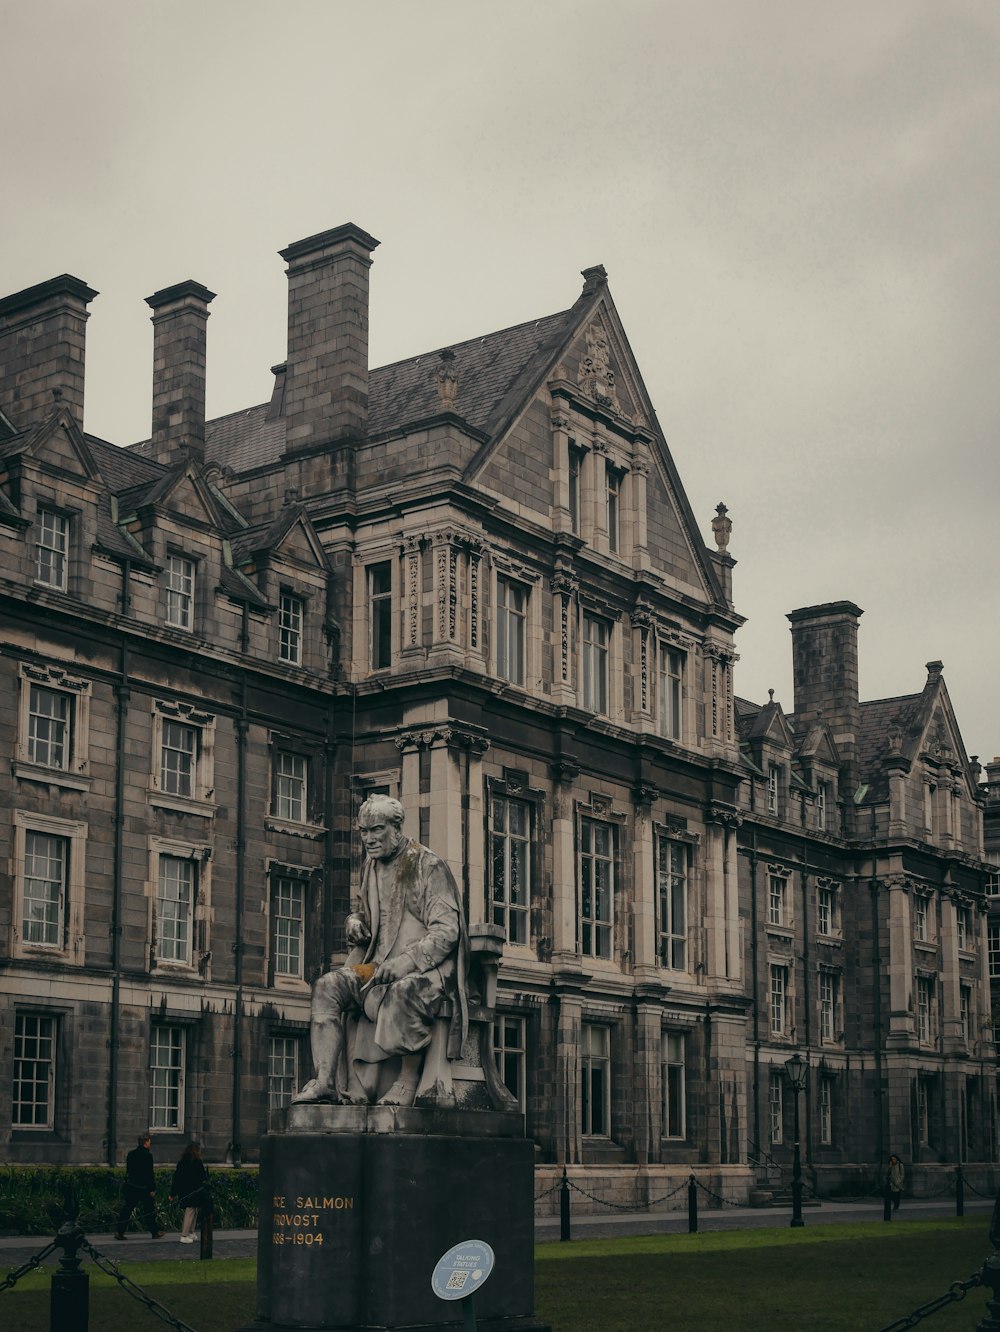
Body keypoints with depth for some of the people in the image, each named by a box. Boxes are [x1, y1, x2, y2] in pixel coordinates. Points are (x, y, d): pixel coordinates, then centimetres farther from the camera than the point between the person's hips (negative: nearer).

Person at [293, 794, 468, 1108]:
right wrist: (355, 922, 4)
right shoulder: (371, 868, 15)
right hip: (381, 964, 7)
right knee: (327, 987, -14)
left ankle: (409, 1079, -28)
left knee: (402, 992, -40)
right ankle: (325, 1081, -20)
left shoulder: (429, 867, -6)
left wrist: (406, 961, -25)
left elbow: (446, 931, -14)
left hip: (428, 967, -7)